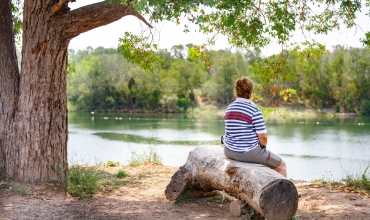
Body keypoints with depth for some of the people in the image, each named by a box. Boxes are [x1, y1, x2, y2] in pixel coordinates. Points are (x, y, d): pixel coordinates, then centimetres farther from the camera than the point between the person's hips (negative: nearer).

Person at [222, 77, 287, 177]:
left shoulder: (229, 108, 5)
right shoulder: (254, 109, -16)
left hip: (229, 152, 7)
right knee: (282, 165, 12)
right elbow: (262, 136, -17)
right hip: (248, 153, -7)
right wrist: (263, 146, 5)